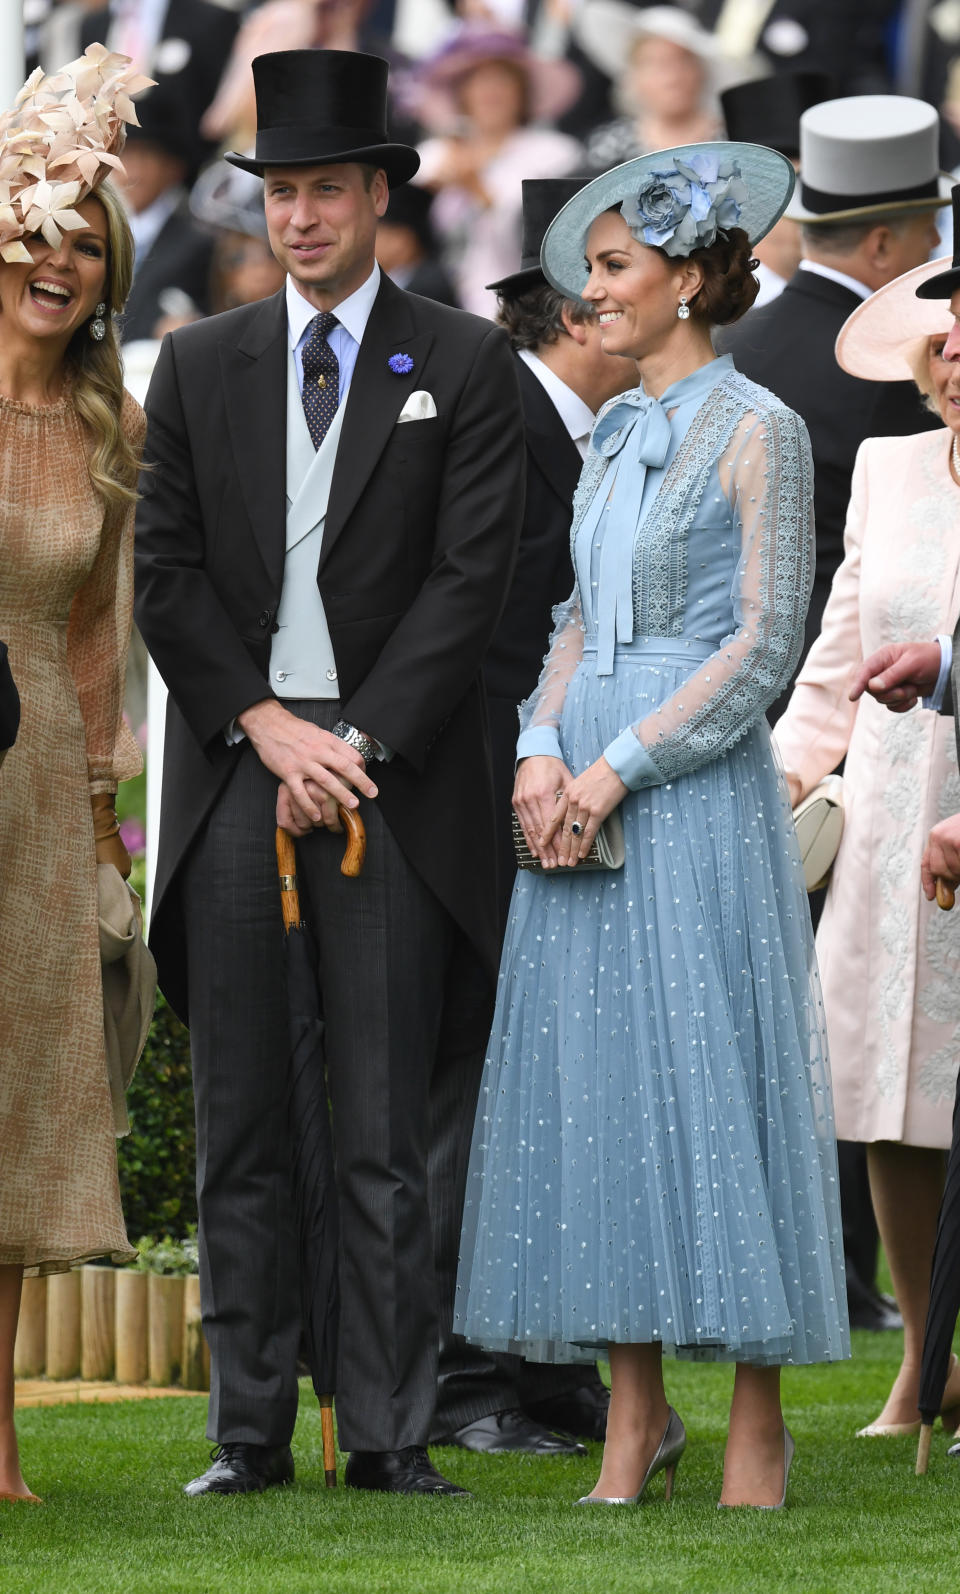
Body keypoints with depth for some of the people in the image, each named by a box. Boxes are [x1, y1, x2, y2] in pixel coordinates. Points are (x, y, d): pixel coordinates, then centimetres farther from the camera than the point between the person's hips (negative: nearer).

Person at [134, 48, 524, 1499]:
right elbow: (167, 573, 7)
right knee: (239, 1126, 3)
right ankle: (250, 1426, 7)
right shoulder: (200, 366, 11)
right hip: (234, 768, 2)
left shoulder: (464, 366, 4)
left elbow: (472, 575, -3)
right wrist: (265, 724, -6)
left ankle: (390, 1432, 1)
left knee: (390, 1132, -3)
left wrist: (358, 741, -10)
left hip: (390, 767, -2)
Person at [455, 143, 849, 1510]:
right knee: (595, 1085, 4)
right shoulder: (616, 438, 15)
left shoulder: (756, 432, -6)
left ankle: (758, 1437, -1)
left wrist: (619, 768, -14)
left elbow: (764, 641, -10)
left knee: (711, 1080, -6)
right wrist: (541, 756, -1)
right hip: (582, 793, 7)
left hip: (696, 792, -7)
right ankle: (635, 1418, 9)